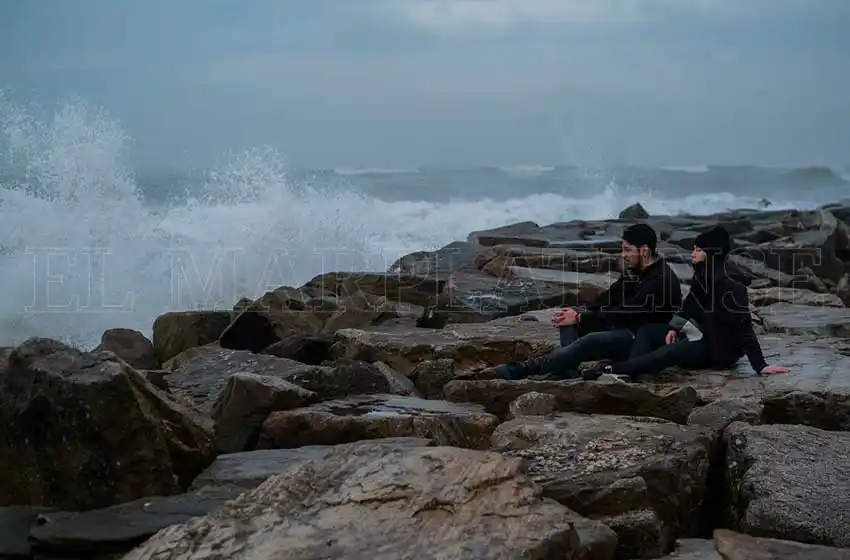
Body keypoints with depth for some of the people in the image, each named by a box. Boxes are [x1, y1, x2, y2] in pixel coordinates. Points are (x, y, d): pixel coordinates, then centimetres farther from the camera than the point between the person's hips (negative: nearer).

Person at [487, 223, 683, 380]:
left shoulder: (661, 280, -21)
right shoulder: (634, 272, 9)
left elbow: (625, 314, -23)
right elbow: (608, 299, 5)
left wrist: (581, 318, -20)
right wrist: (578, 312, -11)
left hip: (648, 342, -10)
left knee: (592, 340, -34)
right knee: (570, 317, -1)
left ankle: (523, 370, -38)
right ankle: (566, 370, -23)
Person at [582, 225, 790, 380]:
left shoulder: (728, 282, -25)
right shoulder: (703, 275, 1)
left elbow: (743, 325, -28)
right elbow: (690, 304, 13)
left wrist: (760, 365, -30)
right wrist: (674, 328, -2)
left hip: (724, 350, -10)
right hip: (709, 341, 10)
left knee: (673, 351, -31)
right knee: (648, 331, 1)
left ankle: (616, 369, -37)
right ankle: (628, 372, -19)